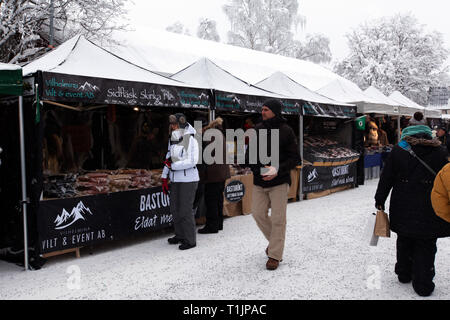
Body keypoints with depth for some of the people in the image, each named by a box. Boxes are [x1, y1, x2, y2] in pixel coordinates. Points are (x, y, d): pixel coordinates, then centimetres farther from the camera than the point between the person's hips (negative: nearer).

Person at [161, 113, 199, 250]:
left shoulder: (190, 140, -11)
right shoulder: (172, 140, 12)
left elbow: (192, 161, -18)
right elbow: (168, 159, 16)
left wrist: (173, 166, -15)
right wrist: (164, 178, 13)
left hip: (188, 179, -8)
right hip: (175, 179, 8)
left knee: (185, 210, -6)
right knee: (175, 209, 14)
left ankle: (190, 240, 6)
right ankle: (180, 235, 31)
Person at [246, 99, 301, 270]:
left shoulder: (286, 131, -5)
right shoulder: (257, 130, 5)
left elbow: (295, 158, -5)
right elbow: (249, 155, 6)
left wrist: (278, 170, -19)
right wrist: (259, 169, -12)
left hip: (279, 181, -4)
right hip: (259, 181, 4)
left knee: (278, 219, -1)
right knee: (258, 214, 7)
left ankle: (275, 255, 11)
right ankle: (274, 240, 32)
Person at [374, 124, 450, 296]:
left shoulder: (398, 150, -2)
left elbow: (386, 178, -1)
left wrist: (380, 200, 8)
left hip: (403, 210, 1)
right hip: (429, 213, -1)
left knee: (404, 243, 18)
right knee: (426, 247, 7)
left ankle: (404, 274, 32)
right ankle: (423, 284, 10)